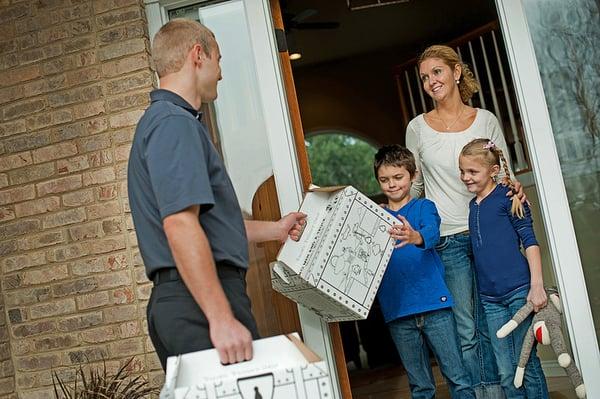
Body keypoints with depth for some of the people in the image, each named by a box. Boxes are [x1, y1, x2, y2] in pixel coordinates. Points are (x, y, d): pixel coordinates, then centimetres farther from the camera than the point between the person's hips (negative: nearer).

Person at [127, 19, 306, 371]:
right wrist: (222, 318, -27)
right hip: (201, 301, -10)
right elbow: (180, 224, -23)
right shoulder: (174, 122, -11)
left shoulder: (165, 120, 22)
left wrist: (275, 229, 37)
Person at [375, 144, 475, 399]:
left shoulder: (424, 207, 3)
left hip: (434, 303, -3)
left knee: (458, 377, 1)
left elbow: (432, 232, -19)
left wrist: (415, 237, -41)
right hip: (397, 311, 3)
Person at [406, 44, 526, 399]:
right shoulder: (418, 128, 4)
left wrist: (514, 188, -12)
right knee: (467, 332, 0)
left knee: (493, 325, 6)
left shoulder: (485, 120, 5)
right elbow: (414, 185, 12)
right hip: (448, 239, -1)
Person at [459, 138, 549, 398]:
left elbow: (529, 240, -7)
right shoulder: (472, 206, 14)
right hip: (490, 298, 6)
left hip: (519, 289, -5)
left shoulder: (508, 197, -3)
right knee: (506, 373, 6)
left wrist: (537, 286, -15)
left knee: (527, 363, 0)